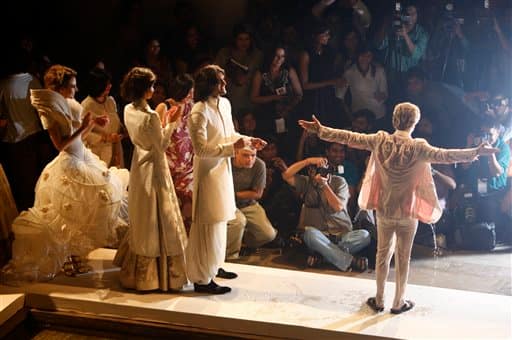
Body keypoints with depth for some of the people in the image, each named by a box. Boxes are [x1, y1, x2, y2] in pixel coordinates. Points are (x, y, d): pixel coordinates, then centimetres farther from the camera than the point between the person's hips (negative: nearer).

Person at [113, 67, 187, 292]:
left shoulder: (128, 111, -1)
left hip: (139, 167, 8)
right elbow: (161, 147, -18)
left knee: (141, 220, 21)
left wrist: (164, 124, 10)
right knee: (156, 221, 4)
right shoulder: (150, 117, -26)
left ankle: (135, 270, 34)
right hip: (153, 170, -8)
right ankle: (153, 274, 14)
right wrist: (171, 124, -12)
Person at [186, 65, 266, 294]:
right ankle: (202, 279, 7)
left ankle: (214, 266, 34)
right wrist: (232, 147, -24)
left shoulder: (225, 104, 6)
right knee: (208, 225, -3)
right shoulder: (199, 112, -19)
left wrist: (248, 141, 3)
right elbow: (201, 149, -22)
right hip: (208, 172, -8)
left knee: (220, 221, 18)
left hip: (223, 169, 9)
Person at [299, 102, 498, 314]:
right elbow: (443, 155, -24)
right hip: (407, 213, -3)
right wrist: (476, 152, -22)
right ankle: (398, 303, 23)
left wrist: (320, 130, 0)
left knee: (382, 254, 17)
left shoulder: (380, 141, -10)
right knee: (403, 258, 12)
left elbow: (349, 138, -7)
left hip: (384, 211, 3)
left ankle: (379, 301, 26)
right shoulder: (417, 148, -18)